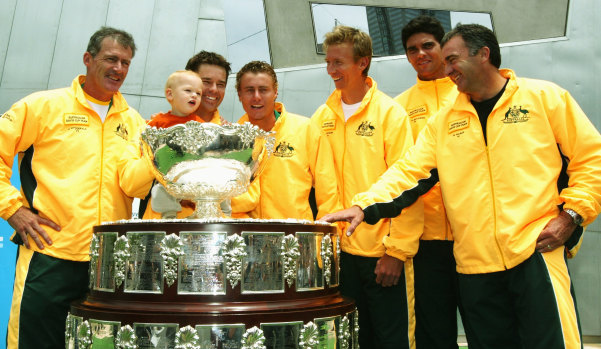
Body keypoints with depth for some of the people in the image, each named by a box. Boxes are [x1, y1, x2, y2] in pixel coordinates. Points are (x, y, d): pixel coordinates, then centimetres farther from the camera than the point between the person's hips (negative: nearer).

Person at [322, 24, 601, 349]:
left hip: (537, 252, -3)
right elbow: (408, 172, 4)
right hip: (475, 265, 3)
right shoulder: (442, 121, 11)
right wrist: (364, 206, -11)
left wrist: (572, 214, -7)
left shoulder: (544, 97, 3)